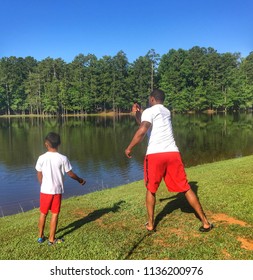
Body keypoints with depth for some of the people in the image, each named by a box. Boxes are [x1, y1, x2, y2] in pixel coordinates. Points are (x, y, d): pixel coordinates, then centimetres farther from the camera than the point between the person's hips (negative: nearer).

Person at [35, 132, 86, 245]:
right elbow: (70, 174, -4)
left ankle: (40, 236, 30)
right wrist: (80, 180, 14)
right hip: (57, 190, -2)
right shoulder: (63, 158, -12)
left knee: (43, 213, 17)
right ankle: (52, 239, 17)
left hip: (45, 190, 2)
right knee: (55, 214, 9)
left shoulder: (41, 158, -7)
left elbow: (39, 175, 3)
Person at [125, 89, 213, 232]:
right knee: (186, 188, 10)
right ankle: (205, 222, 13)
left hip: (155, 155, -4)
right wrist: (138, 114, 31)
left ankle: (150, 224, 20)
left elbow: (142, 131, -16)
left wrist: (129, 148, -7)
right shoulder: (167, 112, 22)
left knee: (151, 189, 16)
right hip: (173, 153, 5)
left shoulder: (149, 111, 2)